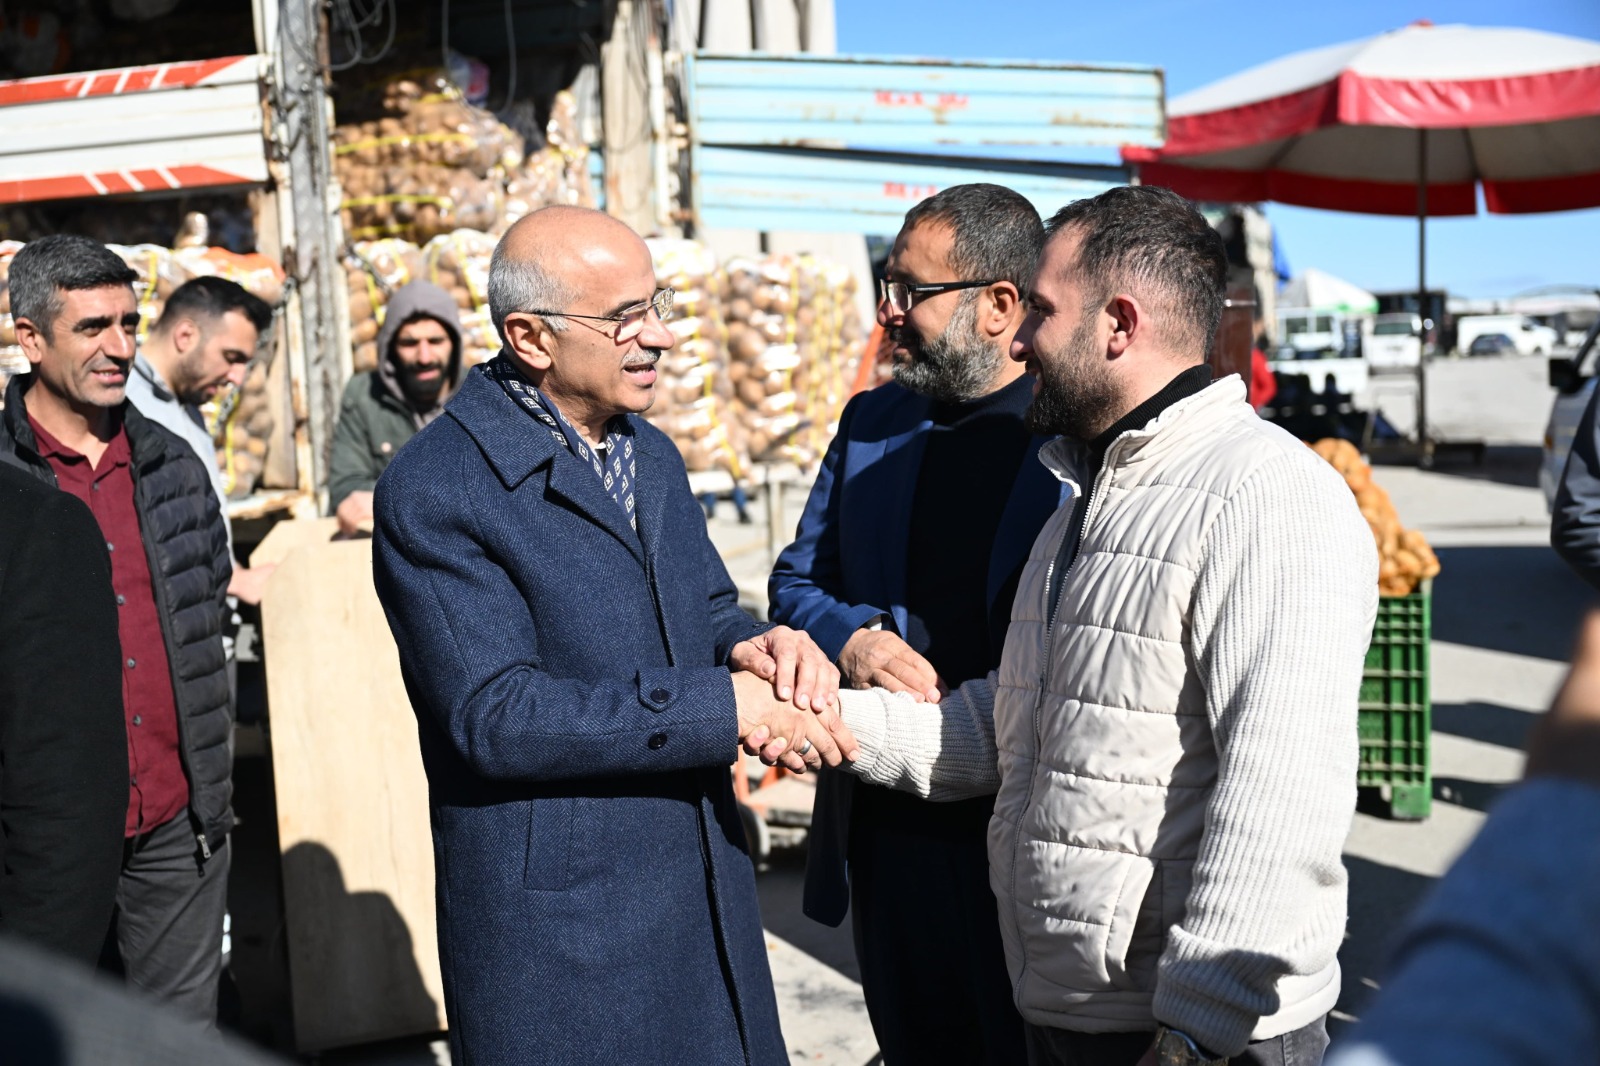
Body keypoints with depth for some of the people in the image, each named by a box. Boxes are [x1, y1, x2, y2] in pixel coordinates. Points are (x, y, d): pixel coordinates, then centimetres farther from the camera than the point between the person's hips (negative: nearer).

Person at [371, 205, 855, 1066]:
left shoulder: (653, 454, 9)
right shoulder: (433, 488, -15)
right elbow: (493, 715, -21)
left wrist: (755, 644, -9)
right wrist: (723, 708, -23)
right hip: (555, 923, -7)